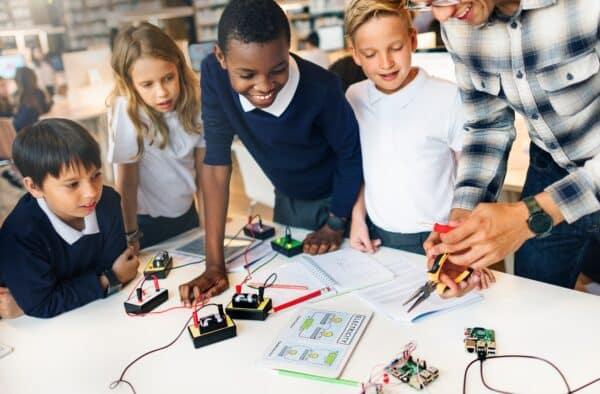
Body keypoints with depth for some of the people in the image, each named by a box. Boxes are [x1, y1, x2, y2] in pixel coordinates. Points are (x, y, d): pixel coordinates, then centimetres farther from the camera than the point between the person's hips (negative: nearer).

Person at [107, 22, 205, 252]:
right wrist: (130, 237, -14)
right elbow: (127, 182, -19)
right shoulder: (127, 109, -24)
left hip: (187, 213, 4)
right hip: (146, 222, -4)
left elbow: (202, 165, -4)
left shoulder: (191, 102, -11)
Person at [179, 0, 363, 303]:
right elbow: (216, 162, -25)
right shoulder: (214, 74, -28)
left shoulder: (321, 88, -35)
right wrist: (215, 263, -26)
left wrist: (336, 223, -8)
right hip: (288, 201, 3)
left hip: (340, 198, -2)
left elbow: (350, 156, -18)